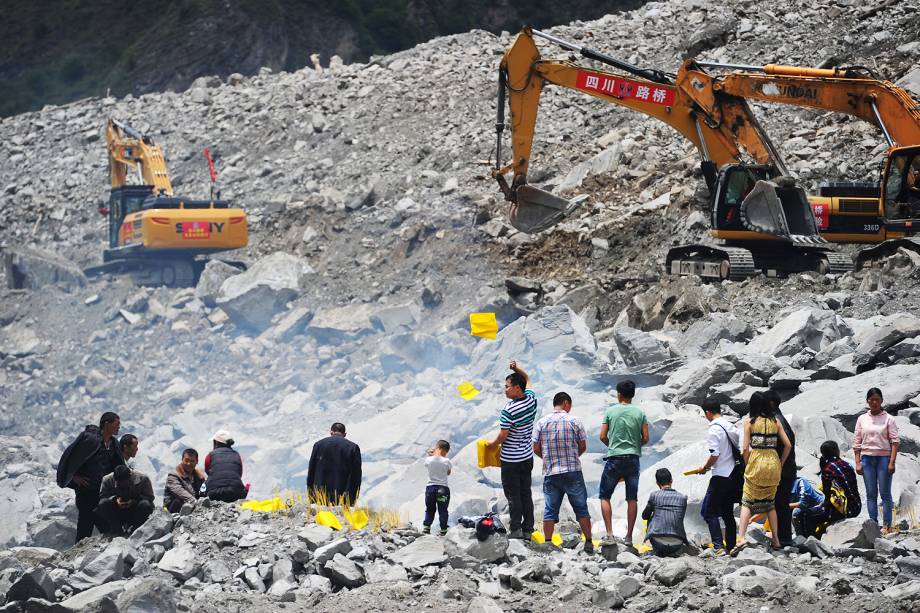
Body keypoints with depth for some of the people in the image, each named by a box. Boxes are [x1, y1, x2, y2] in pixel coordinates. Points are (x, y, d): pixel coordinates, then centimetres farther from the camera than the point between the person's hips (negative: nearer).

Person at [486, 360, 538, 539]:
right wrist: (516, 368, 4)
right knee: (526, 494, 11)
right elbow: (526, 379, 18)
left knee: (513, 495, 0)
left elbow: (502, 436, -17)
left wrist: (491, 445, 1)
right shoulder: (531, 399, -2)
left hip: (511, 460, -7)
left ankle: (516, 529, -1)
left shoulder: (509, 410, -22)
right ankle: (527, 529, 13)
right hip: (528, 457, 7)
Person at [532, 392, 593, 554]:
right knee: (581, 508, 7)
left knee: (550, 510, 7)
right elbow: (583, 446, 1)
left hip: (550, 473, 2)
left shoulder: (541, 423, 1)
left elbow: (536, 448, 2)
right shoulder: (574, 421, -3)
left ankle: (548, 543, 4)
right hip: (573, 472, -2)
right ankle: (588, 543, 7)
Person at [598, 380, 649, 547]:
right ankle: (629, 537, 6)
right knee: (632, 498, 7)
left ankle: (609, 535, -3)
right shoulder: (640, 413, 2)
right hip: (633, 458, 2)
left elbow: (603, 436, -3)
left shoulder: (611, 411, -2)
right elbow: (645, 438, 0)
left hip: (614, 459, -2)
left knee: (604, 496, 8)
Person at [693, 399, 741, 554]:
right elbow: (739, 449, 13)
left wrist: (704, 468, -3)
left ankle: (718, 546, -14)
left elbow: (714, 455, -19)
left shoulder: (713, 430, -14)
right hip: (735, 475, 8)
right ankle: (731, 546, 17)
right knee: (727, 512, 16)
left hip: (721, 477, -8)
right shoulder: (731, 426, 9)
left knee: (708, 511, -3)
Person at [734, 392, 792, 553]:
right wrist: (780, 464, 15)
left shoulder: (749, 421, -2)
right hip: (773, 462, 3)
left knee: (747, 502, 0)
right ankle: (776, 540, 17)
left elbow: (745, 448, -7)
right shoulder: (775, 421, 6)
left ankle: (741, 538, -16)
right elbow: (788, 445, 4)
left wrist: (747, 465, 7)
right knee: (770, 502, 17)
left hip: (756, 462, -3)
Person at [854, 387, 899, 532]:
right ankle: (873, 523, 8)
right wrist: (858, 463, 3)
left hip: (883, 457, -3)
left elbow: (895, 441, -3)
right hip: (867, 458, 3)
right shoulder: (862, 419, 8)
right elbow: (857, 442, 10)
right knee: (871, 494, 5)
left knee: (885, 493, -2)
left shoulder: (888, 419, 0)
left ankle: (887, 525, 0)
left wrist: (892, 462, -11)